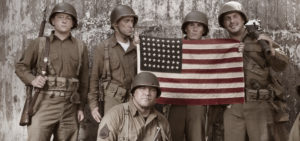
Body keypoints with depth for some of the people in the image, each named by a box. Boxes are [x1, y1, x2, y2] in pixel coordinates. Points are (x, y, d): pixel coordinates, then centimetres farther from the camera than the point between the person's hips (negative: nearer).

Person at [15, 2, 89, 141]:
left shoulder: (80, 46, 9)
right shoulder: (39, 43, 5)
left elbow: (84, 80, 11)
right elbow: (21, 66, 11)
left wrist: (81, 107, 9)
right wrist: (32, 80, -10)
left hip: (69, 107, 2)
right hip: (44, 104, -2)